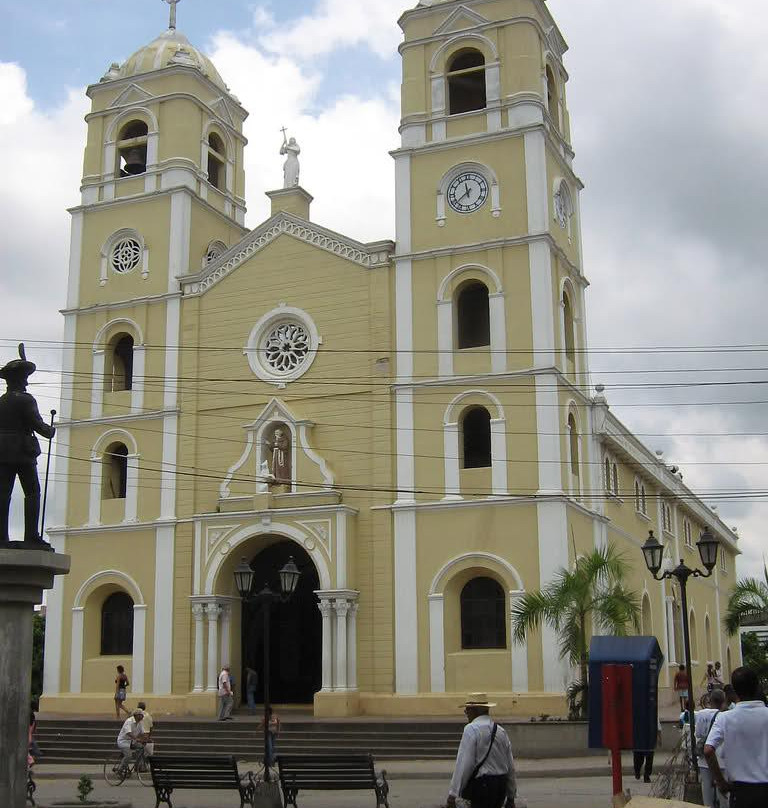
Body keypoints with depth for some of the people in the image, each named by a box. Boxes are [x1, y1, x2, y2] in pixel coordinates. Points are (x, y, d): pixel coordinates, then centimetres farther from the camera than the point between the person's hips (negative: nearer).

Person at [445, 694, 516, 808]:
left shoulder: (471, 729, -9)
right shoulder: (501, 731, 12)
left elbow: (463, 764, -16)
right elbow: (511, 766, 15)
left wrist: (452, 795, -13)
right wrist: (511, 797, 23)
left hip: (482, 785, -7)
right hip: (501, 785, 8)